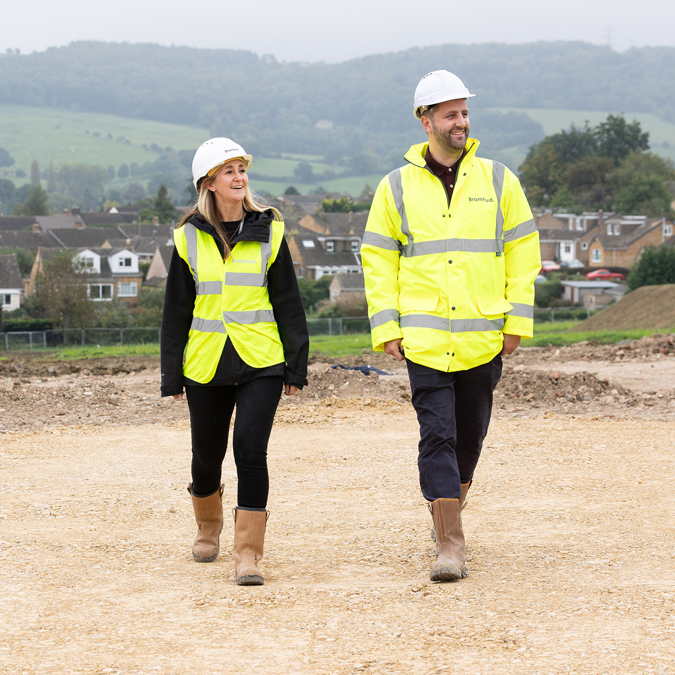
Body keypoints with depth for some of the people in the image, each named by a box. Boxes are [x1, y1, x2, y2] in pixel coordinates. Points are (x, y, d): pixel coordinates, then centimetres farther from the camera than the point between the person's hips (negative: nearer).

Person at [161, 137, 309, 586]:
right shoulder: (189, 238, 3)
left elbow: (288, 302, 6)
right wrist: (172, 374, 5)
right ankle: (209, 525, 42)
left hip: (261, 363, -1)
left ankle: (249, 552, -10)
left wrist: (296, 364, 3)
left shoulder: (268, 232, 3)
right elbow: (177, 310, 7)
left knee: (250, 448, -15)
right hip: (206, 363, 1)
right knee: (207, 453, 12)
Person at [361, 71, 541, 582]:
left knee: (471, 434, 12)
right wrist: (386, 327, -1)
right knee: (437, 435, -10)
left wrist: (518, 320, 1)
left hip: (483, 338, 2)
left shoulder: (497, 180, 5)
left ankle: (447, 511, 36)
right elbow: (378, 260, 7)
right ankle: (451, 544, -10)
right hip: (424, 337, -2)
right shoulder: (397, 188, 3)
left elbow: (523, 251, 8)